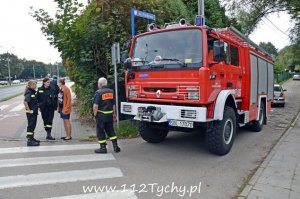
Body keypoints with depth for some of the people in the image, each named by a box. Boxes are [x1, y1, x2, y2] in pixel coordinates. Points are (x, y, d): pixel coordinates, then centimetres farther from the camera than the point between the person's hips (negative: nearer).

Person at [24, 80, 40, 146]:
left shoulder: (33, 92, 11)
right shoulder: (29, 93, -17)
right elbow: (25, 102, -28)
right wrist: (29, 110, -22)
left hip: (34, 112, 9)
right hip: (31, 113, -9)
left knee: (33, 125, 17)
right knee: (30, 125, -4)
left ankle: (31, 138, 29)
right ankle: (29, 141, 2)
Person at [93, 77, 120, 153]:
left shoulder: (98, 92, -13)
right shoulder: (111, 91, 7)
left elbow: (96, 105, -18)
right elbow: (113, 104, 12)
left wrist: (95, 114, -5)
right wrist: (114, 114, 20)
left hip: (101, 115, -6)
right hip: (109, 114, 6)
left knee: (100, 131, 6)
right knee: (110, 130, 15)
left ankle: (103, 148, 13)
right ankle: (115, 146, 15)